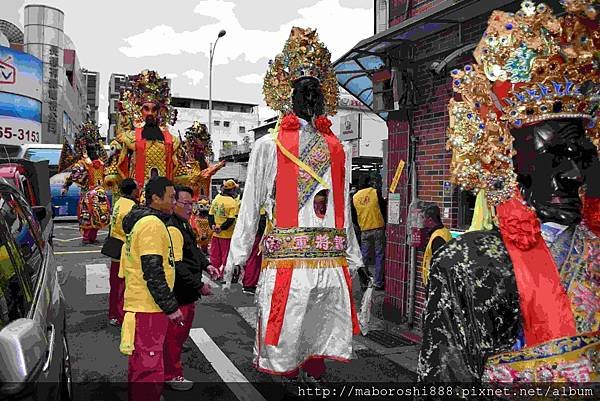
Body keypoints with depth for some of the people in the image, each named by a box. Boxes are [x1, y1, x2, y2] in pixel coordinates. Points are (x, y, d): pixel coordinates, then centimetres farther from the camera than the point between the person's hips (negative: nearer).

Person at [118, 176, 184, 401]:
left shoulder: (141, 221, 16)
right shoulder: (153, 224, -17)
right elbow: (153, 273, -23)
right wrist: (171, 307, -17)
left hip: (140, 305, 11)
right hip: (149, 309, -11)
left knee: (140, 365, 23)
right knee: (150, 370, -4)